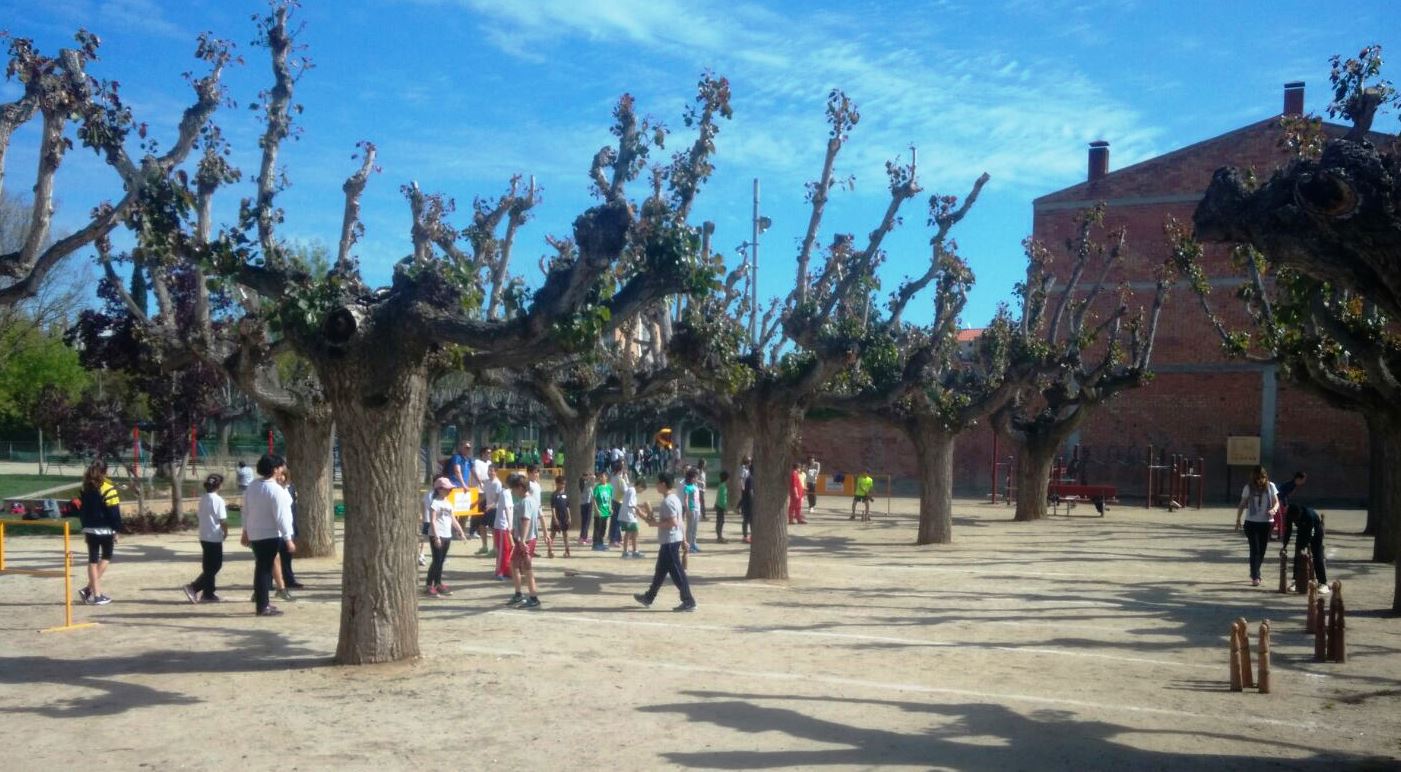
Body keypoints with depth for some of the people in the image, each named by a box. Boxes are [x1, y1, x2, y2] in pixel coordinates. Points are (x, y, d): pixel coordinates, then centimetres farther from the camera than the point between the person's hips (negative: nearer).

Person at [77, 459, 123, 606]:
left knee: (93, 559, 7)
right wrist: (116, 530, -6)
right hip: (105, 529, -5)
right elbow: (114, 511, -14)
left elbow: (82, 509, 12)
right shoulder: (108, 487, -13)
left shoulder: (86, 488, 7)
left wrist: (85, 528, 19)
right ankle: (89, 589, -2)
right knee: (106, 557, 10)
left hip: (89, 529, 5)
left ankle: (96, 593, 5)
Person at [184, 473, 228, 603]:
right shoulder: (218, 500, -16)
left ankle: (208, 594, 18)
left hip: (204, 537, 8)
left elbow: (202, 516, 10)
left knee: (209, 567, 15)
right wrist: (225, 533, 1)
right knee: (214, 567, 0)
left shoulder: (203, 499, 8)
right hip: (214, 538, -8)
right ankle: (193, 587, -9)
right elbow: (223, 520, -17)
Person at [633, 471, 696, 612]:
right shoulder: (674, 498, 12)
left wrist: (655, 523, -17)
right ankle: (649, 597, 29)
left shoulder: (668, 501, -19)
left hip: (670, 541, -10)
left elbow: (673, 522, -25)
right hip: (671, 540, 10)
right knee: (660, 570, 18)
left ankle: (689, 602, -2)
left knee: (677, 572, -5)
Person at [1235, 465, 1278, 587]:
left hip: (1265, 523, 2)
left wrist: (1273, 509, -19)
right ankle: (1255, 577, -7)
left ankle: (1254, 573, 29)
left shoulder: (1270, 486, -1)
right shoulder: (1248, 488, -5)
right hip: (1251, 523, -2)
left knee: (1261, 551, 10)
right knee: (1255, 550, -7)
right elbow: (1242, 505, 4)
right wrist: (1238, 519, 1)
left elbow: (1276, 502, 3)